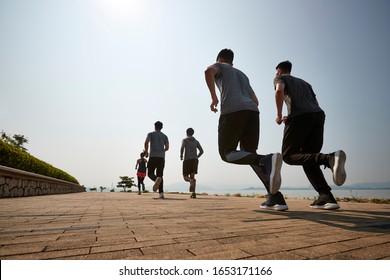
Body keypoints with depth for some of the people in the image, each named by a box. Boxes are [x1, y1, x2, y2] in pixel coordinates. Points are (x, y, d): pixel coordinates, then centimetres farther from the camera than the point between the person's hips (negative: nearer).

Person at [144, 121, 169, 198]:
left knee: (150, 173, 8)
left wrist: (146, 152, 0)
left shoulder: (151, 134, 6)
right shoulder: (165, 136, 13)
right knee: (160, 175, 7)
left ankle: (157, 180, -28)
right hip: (162, 157, 3)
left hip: (153, 157, -3)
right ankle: (161, 193, -5)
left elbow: (146, 142, -12)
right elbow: (167, 147, 5)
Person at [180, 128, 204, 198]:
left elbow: (182, 148, -14)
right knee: (192, 177, 5)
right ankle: (193, 193, -10)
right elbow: (201, 151, 6)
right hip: (195, 160, 3)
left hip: (187, 160, -3)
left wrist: (181, 156, 3)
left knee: (185, 177, 4)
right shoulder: (196, 141, 16)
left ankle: (192, 181, -32)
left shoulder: (184, 140, 5)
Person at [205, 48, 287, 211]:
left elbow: (208, 71, -4)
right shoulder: (242, 75, 38)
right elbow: (255, 101, 34)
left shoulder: (219, 66, 23)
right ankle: (276, 198, -5)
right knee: (248, 154, 9)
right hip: (252, 111, 6)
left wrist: (214, 98, -1)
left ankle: (266, 161, -30)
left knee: (227, 154, -2)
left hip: (232, 110, -6)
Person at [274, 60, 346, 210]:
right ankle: (326, 197, -8)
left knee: (288, 156, -4)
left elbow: (279, 90, -6)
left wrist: (279, 115, 2)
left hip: (299, 116, -6)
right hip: (319, 115, 7)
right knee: (308, 159, 8)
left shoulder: (280, 78, 20)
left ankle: (330, 158, -29)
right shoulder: (304, 82, 38)